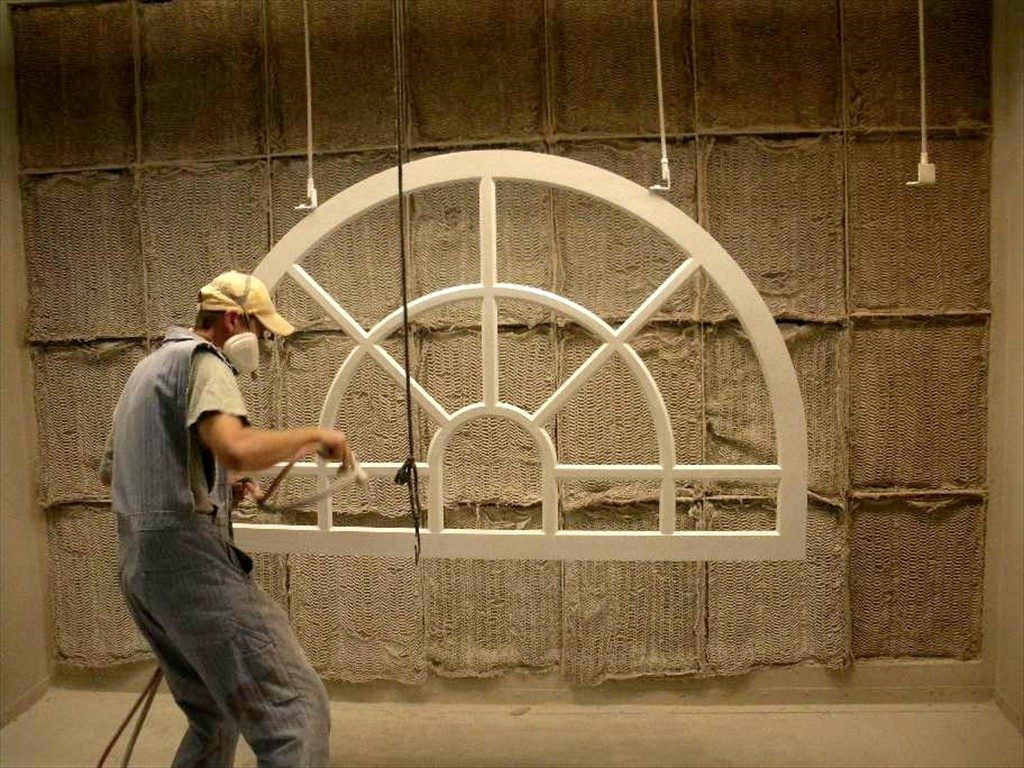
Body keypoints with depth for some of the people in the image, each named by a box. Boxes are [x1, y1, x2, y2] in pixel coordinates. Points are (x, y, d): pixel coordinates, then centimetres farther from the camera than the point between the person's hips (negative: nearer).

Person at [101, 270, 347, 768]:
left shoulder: (148, 367, 22)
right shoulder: (200, 359, -7)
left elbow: (109, 470, 32)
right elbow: (237, 448, -27)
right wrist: (314, 437, -11)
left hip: (138, 563, 10)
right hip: (188, 556, -10)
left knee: (213, 718, 19)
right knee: (295, 708, -14)